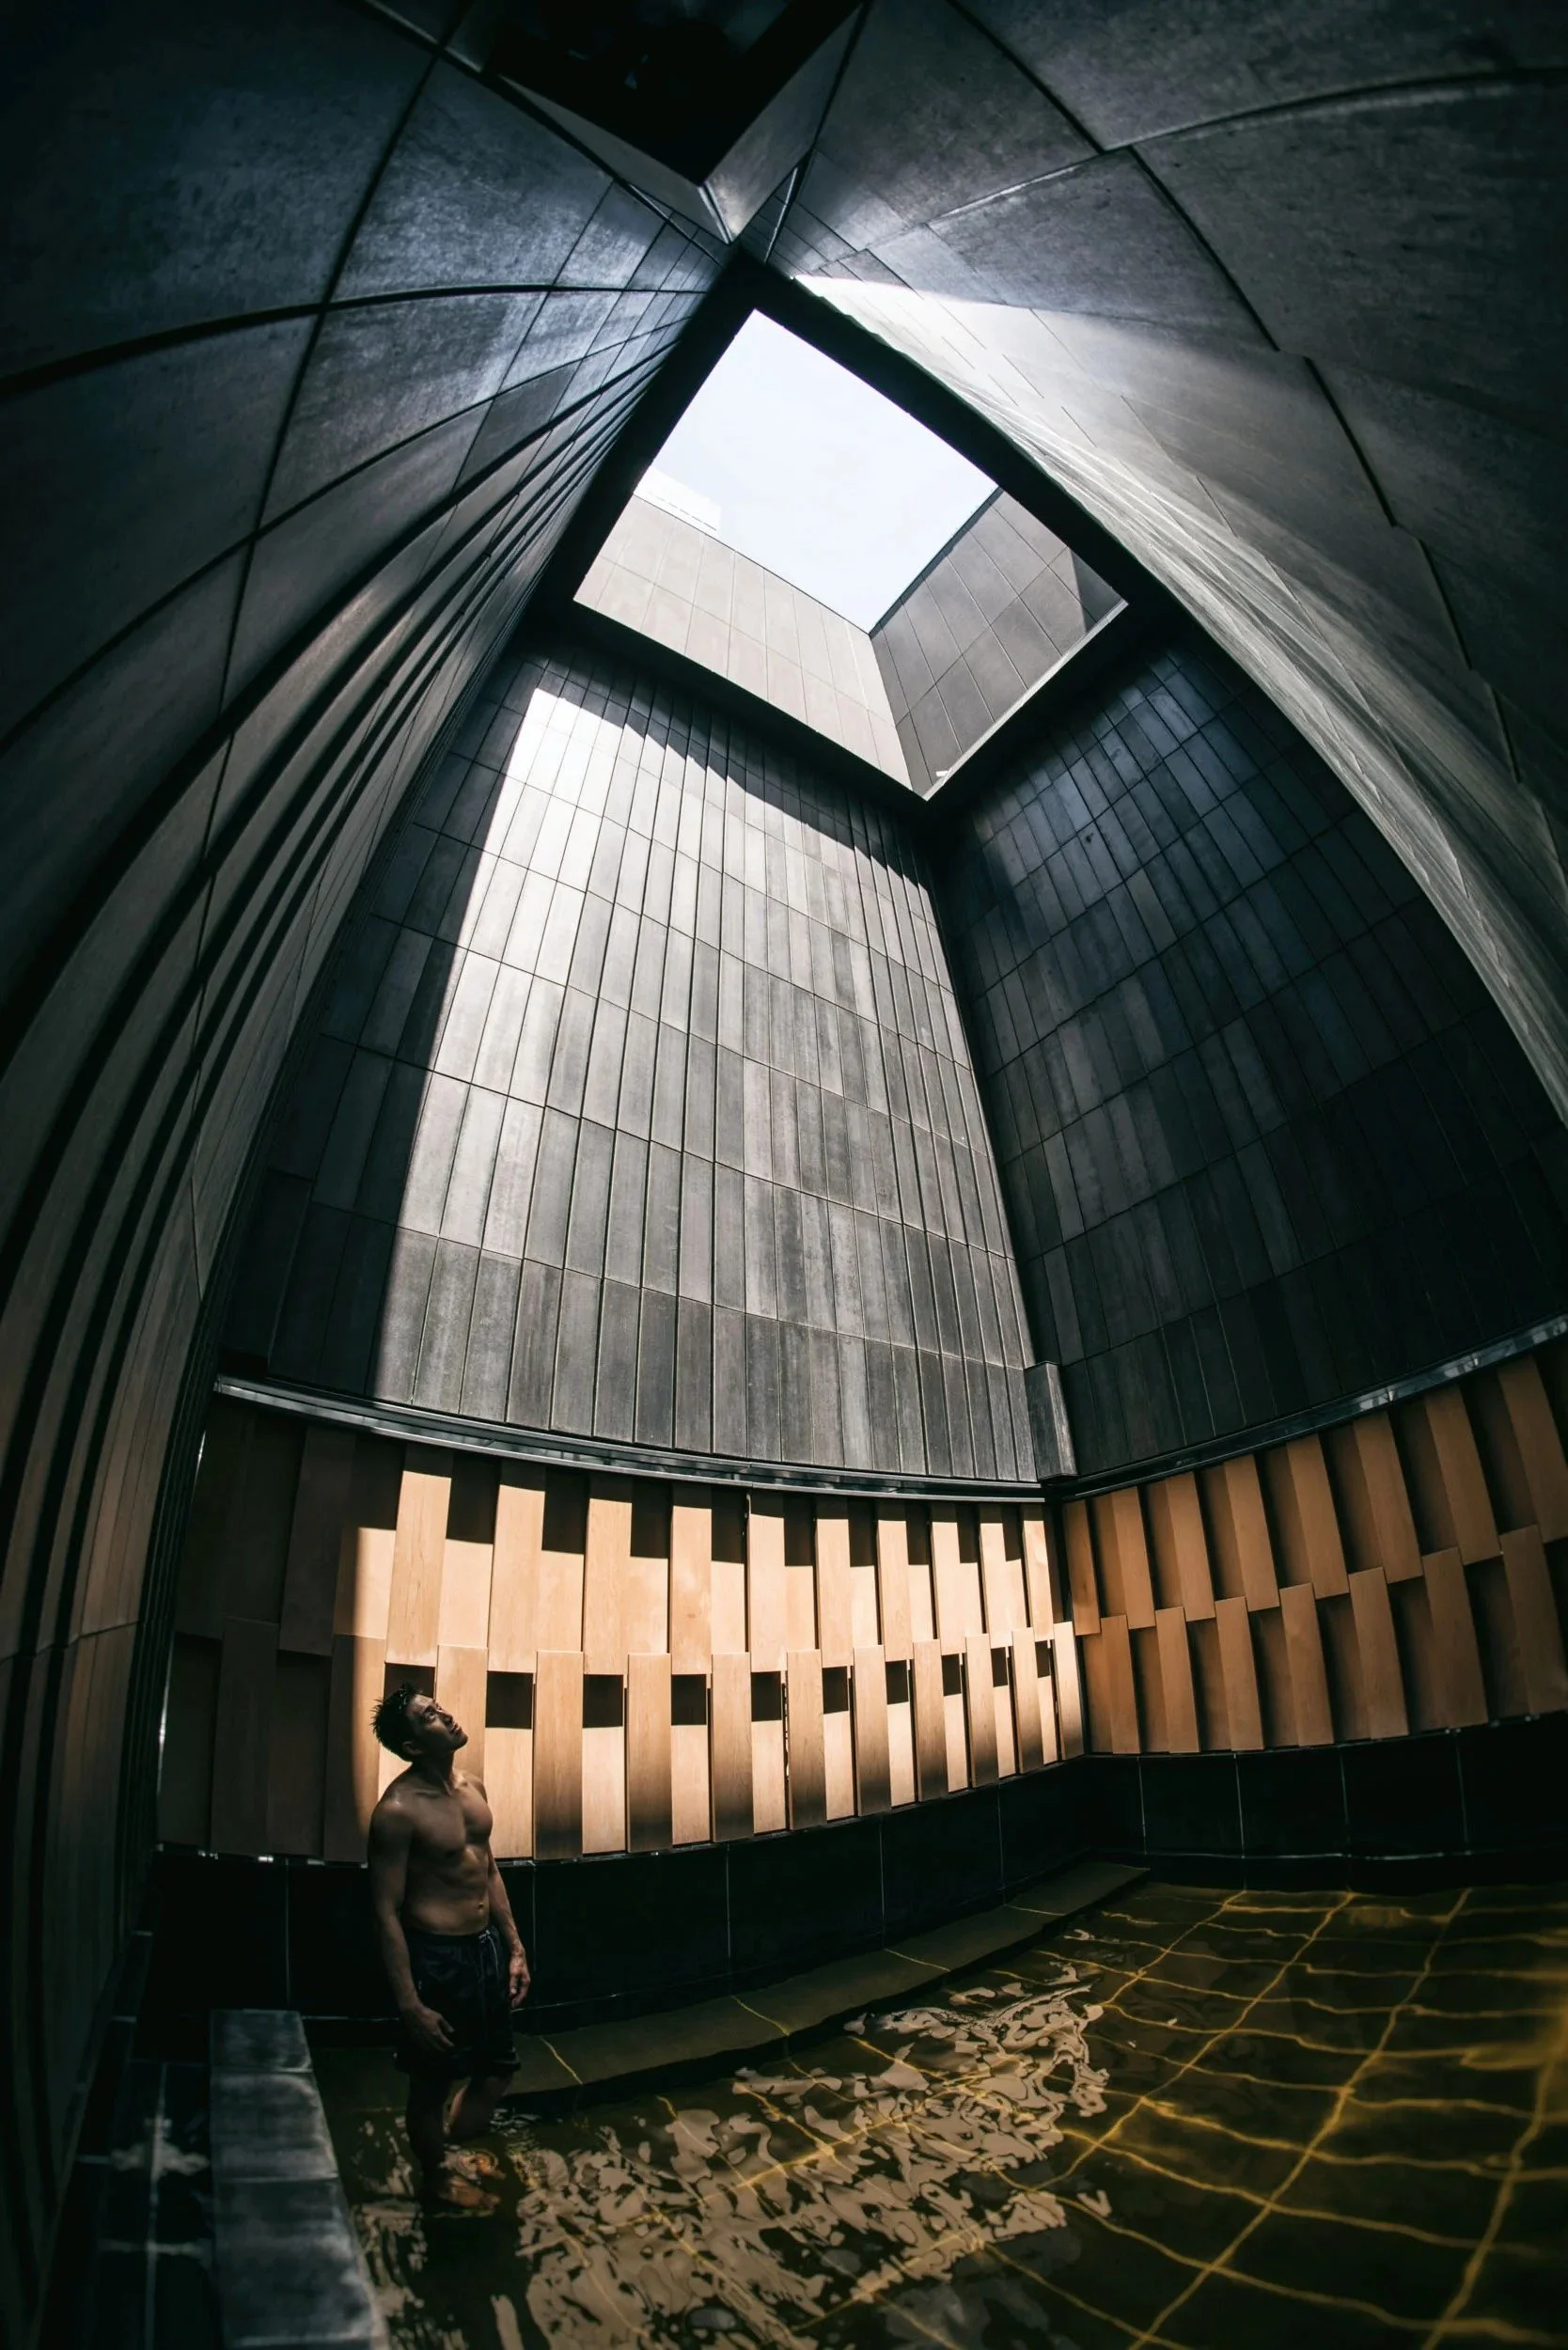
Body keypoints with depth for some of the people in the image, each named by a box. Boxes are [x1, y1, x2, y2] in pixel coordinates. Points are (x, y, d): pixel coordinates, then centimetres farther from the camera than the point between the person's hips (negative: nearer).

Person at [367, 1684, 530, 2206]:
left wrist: (515, 1947, 12)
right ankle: (436, 2177, 42)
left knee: (497, 2066, 22)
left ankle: (454, 2150, 47)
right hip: (436, 1956, -7)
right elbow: (387, 1912, -19)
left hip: (486, 1945, 7)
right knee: (431, 2082, 16)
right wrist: (410, 2005, -17)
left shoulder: (472, 1787, 0)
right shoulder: (398, 1810, -24)